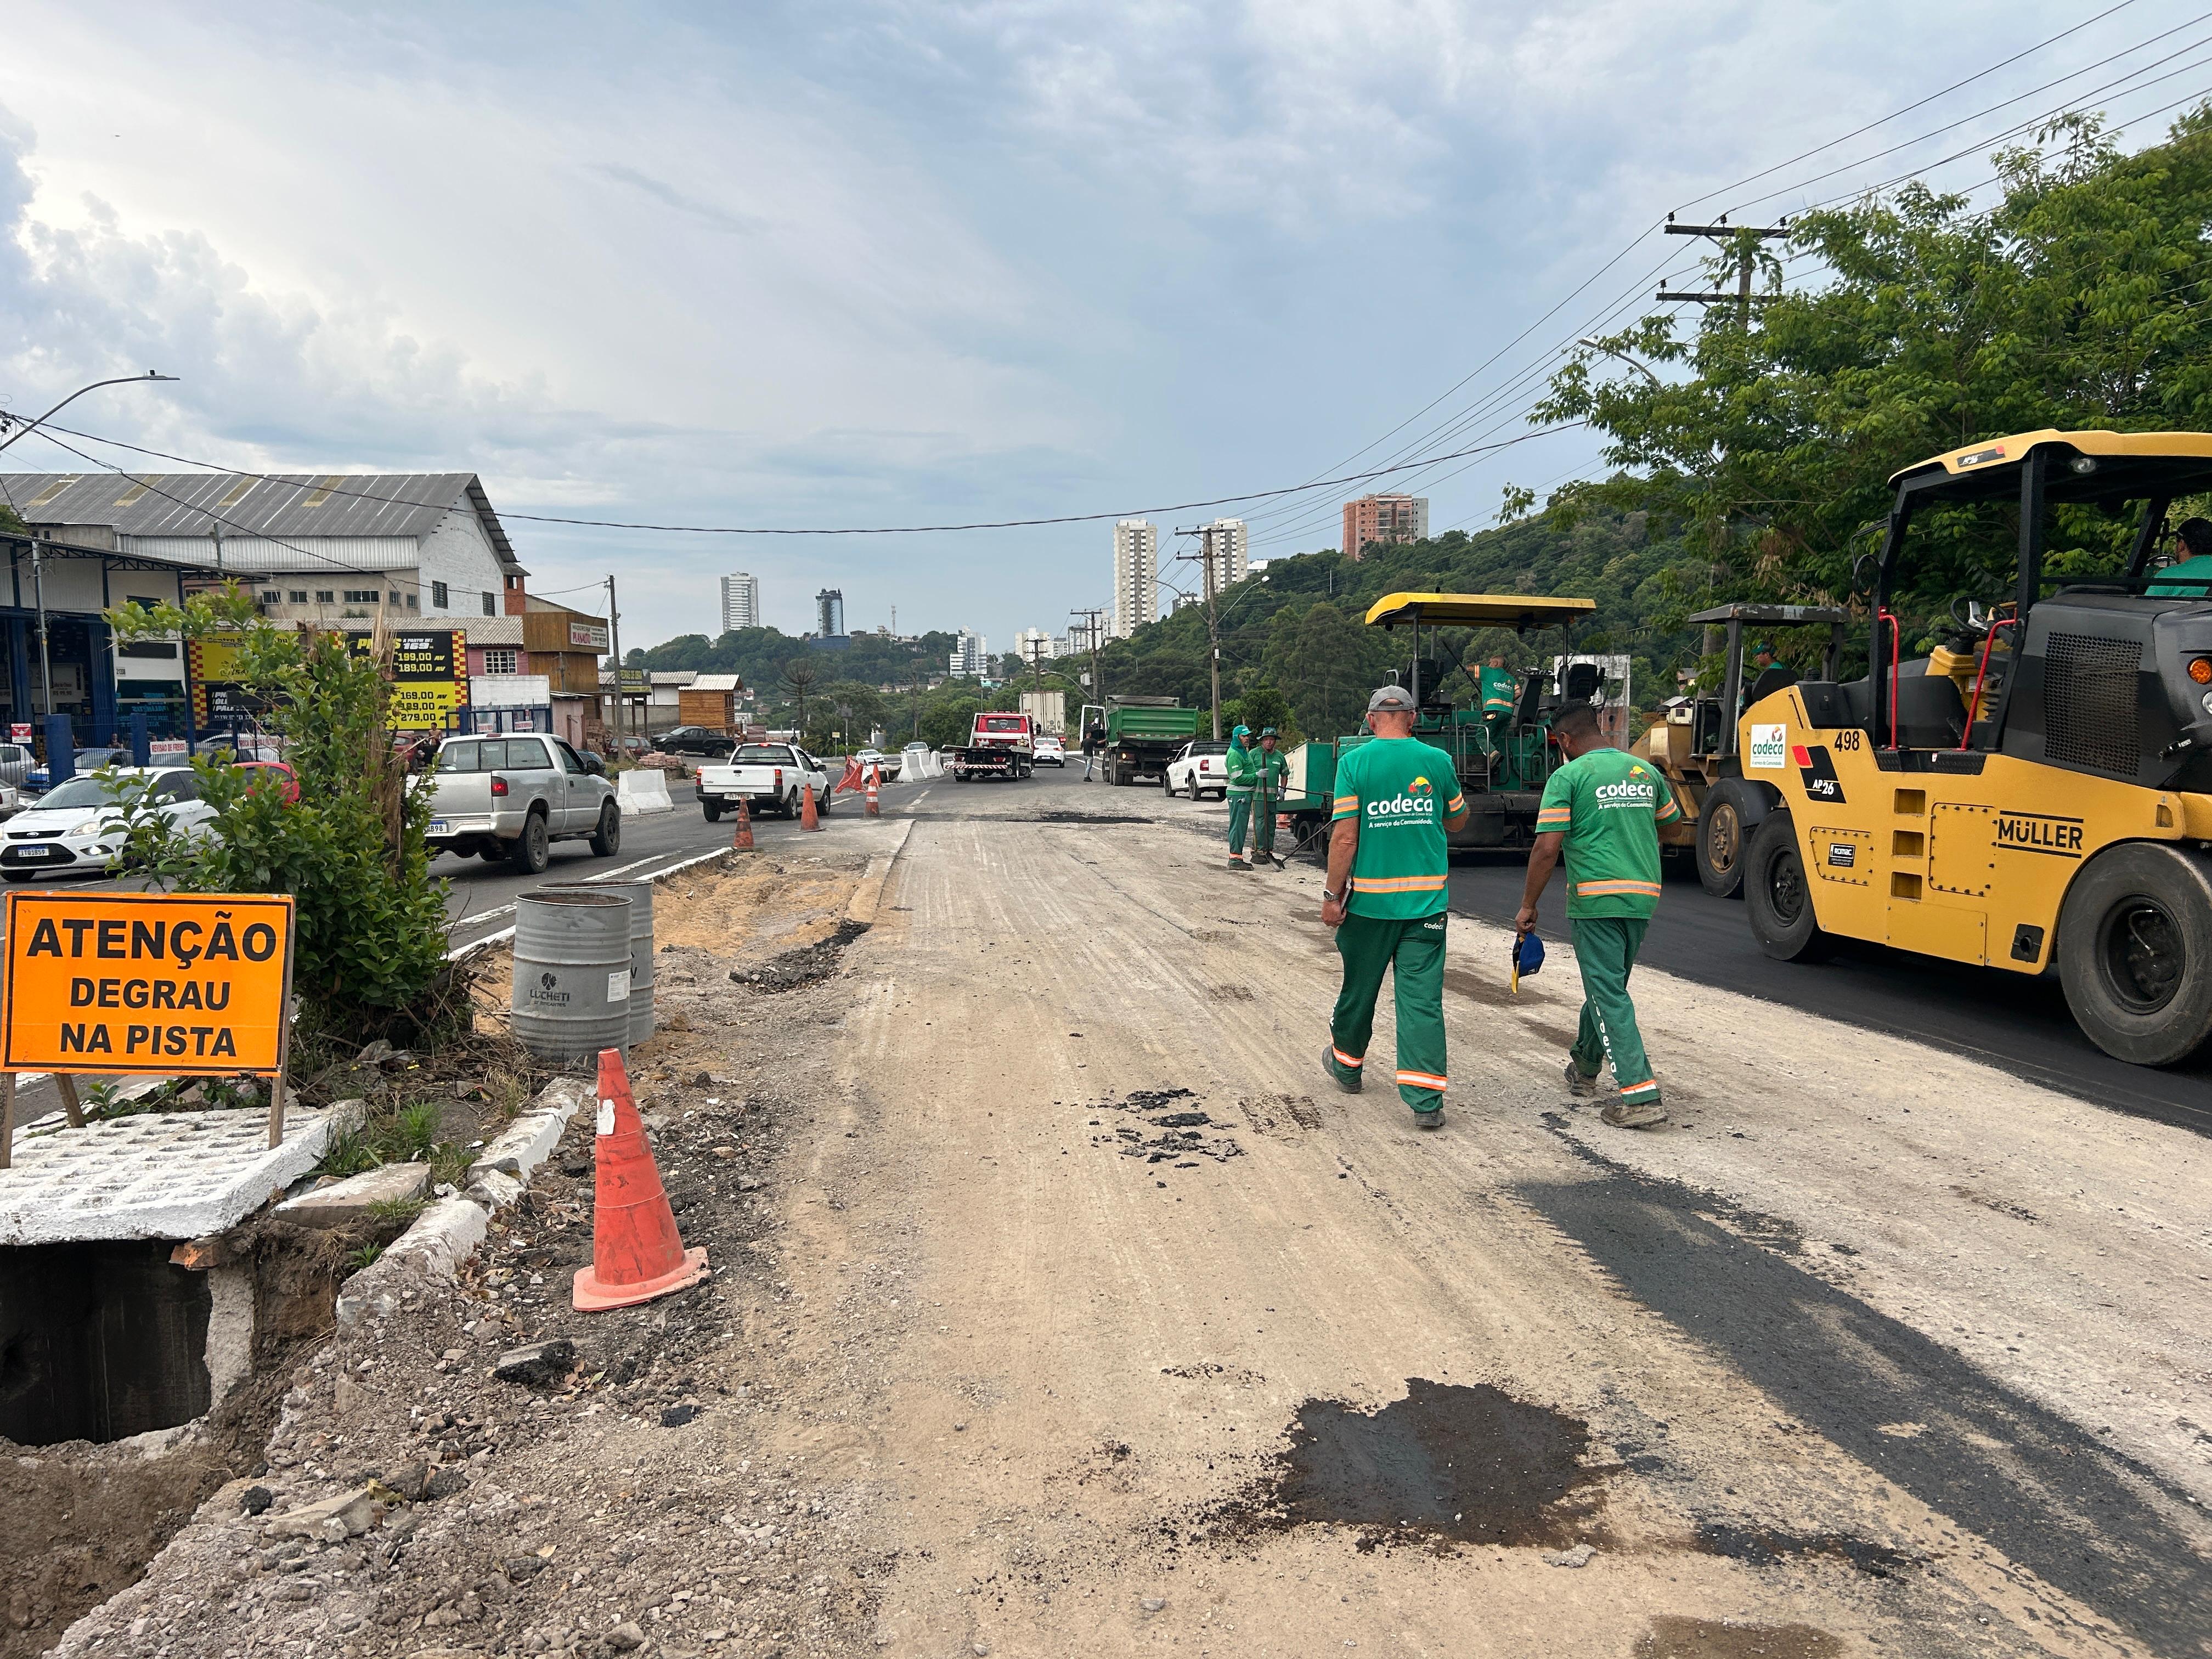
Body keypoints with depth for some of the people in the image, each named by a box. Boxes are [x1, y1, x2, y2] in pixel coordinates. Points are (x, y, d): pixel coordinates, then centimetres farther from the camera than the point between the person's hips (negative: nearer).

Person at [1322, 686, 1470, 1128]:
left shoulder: (1355, 762, -7)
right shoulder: (1438, 761, 0)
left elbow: (1344, 837, -11)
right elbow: (1457, 821, 15)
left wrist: (1332, 895, -4)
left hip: (1370, 900, -1)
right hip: (1427, 900, 1)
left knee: (1359, 989, 16)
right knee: (1422, 999, 2)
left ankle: (1347, 1066, 37)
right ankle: (1426, 1099, -3)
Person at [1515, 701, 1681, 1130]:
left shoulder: (1569, 777, -7)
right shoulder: (1646, 770, 11)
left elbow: (1547, 848, -13)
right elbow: (1671, 824, 26)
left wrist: (1528, 906, -6)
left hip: (1596, 897, -7)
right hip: (1644, 897, 7)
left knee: (1609, 996, -3)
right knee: (1607, 985, 22)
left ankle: (1641, 1096, -9)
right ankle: (1585, 1068, 40)